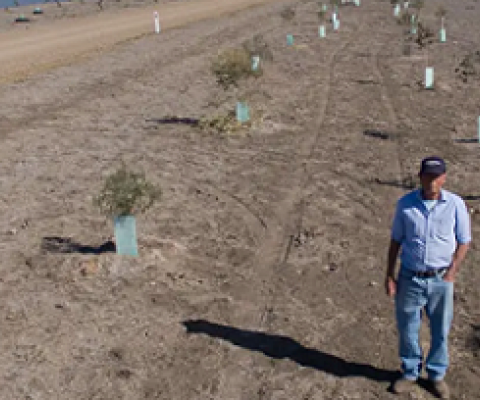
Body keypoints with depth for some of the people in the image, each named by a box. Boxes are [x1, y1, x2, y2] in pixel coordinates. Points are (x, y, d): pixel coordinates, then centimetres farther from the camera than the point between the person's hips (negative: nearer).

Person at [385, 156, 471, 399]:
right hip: (409, 279, 1)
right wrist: (389, 276, 1)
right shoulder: (406, 203, -4)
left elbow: (463, 242, 0)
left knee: (440, 331, 12)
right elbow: (395, 241, 3)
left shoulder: (455, 204, -7)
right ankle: (410, 372, 33)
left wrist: (451, 274, -8)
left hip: (440, 280, -1)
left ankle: (437, 375, 33)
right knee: (407, 329, 12)